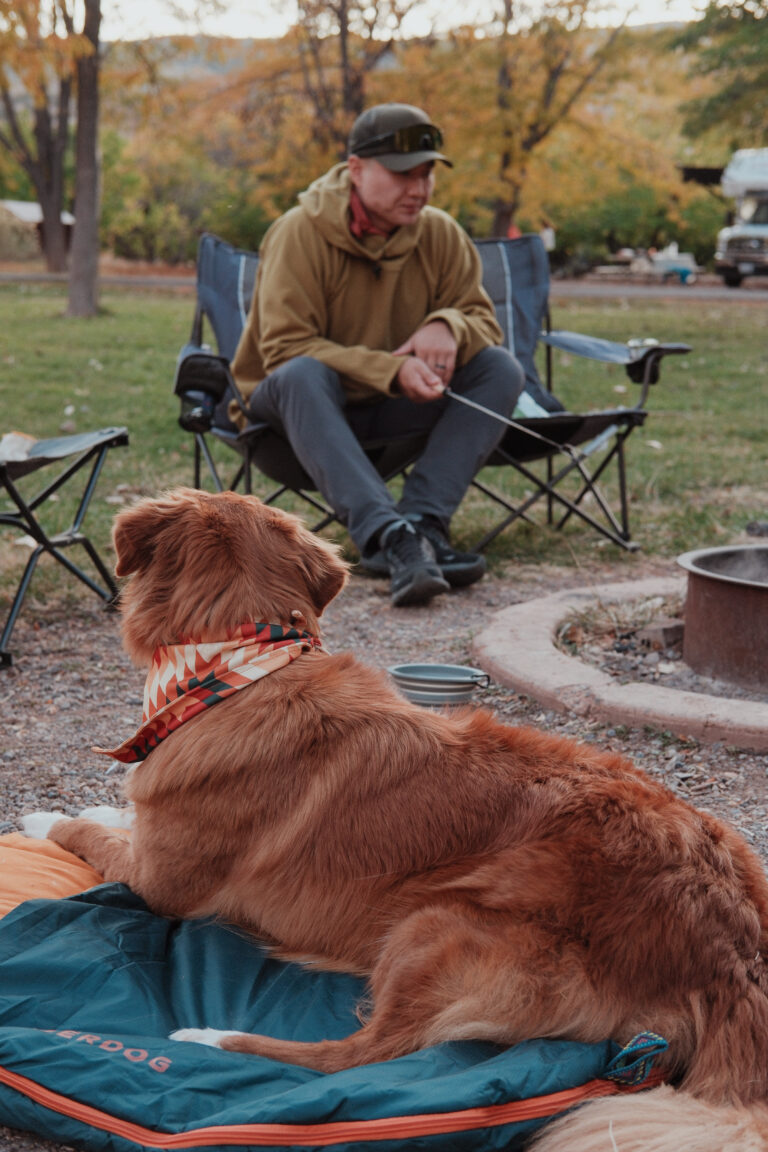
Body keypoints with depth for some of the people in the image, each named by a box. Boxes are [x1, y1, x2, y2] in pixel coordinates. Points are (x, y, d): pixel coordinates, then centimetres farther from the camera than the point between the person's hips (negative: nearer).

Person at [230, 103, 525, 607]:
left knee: (501, 368, -17)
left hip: (393, 411, 5)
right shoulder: (300, 232, -17)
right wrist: (391, 370, -32)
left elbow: (481, 317, 2)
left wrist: (448, 327, -24)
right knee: (303, 375, -39)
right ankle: (385, 535, -51)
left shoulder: (441, 234, -2)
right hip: (302, 400, -4)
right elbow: (285, 349, -22)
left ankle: (422, 521, -33)